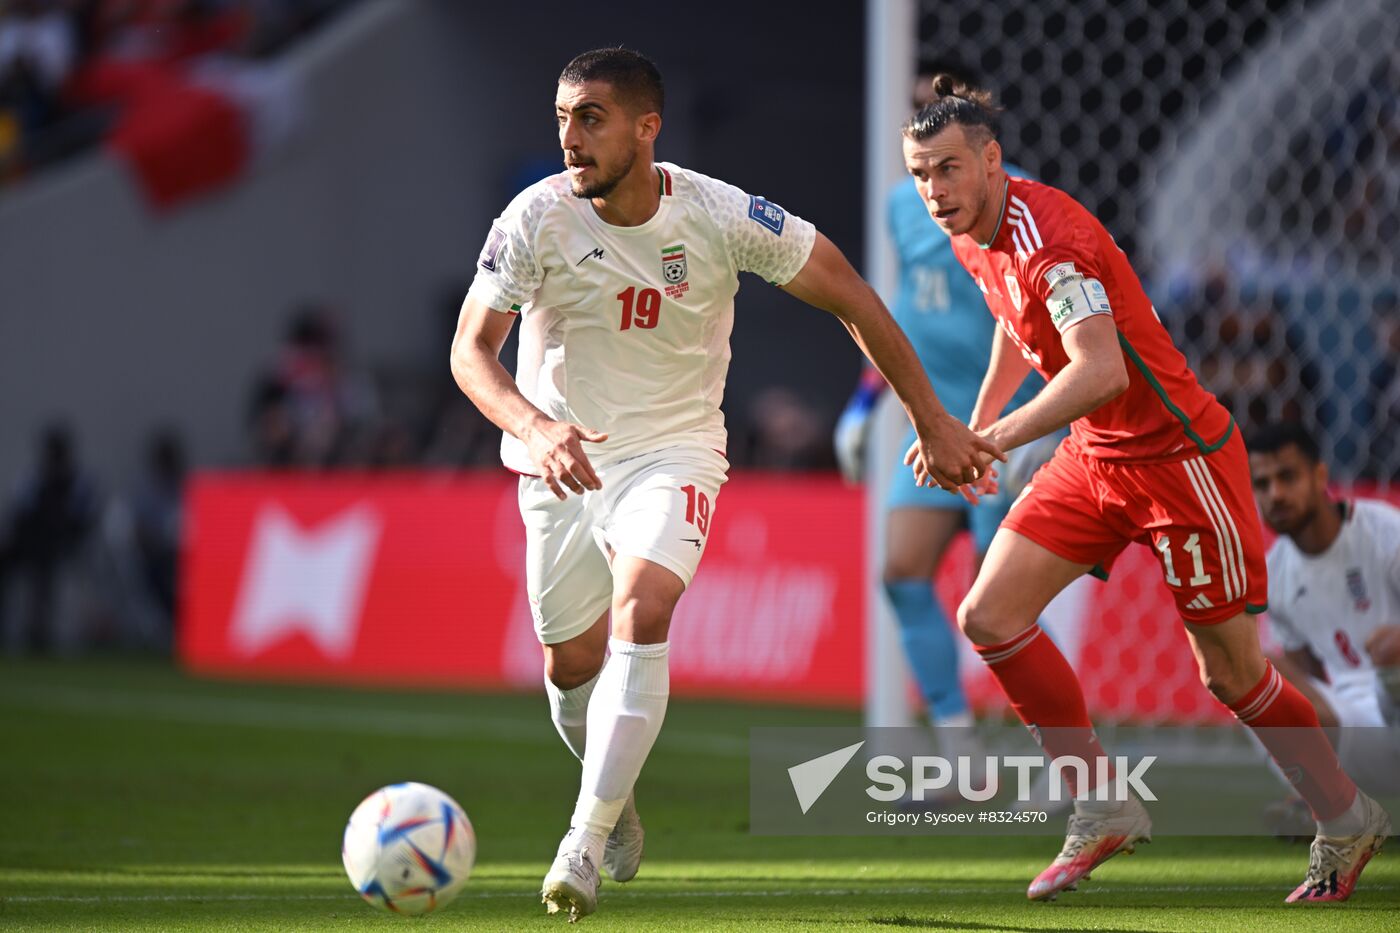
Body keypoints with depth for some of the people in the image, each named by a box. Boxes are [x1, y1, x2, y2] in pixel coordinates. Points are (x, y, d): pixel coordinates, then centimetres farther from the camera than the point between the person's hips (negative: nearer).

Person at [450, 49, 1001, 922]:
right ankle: (619, 805, 41)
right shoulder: (538, 217, -16)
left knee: (641, 614, -27)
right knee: (572, 665, 9)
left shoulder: (722, 216, -17)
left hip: (673, 453, -2)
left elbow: (847, 294, -6)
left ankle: (585, 845, -24)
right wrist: (534, 427, -36)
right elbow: (471, 348, -15)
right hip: (561, 459, 2)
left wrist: (934, 421, -3)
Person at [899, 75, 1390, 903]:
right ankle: (1103, 808, 2)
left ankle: (1348, 820, 22)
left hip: (1177, 455, -9)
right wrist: (975, 424, 20)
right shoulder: (974, 238, 3)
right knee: (989, 616, -5)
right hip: (1095, 460, 9)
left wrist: (992, 440, -38)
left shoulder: (1047, 236, -26)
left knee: (1233, 672, 1)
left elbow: (1100, 370, -37)